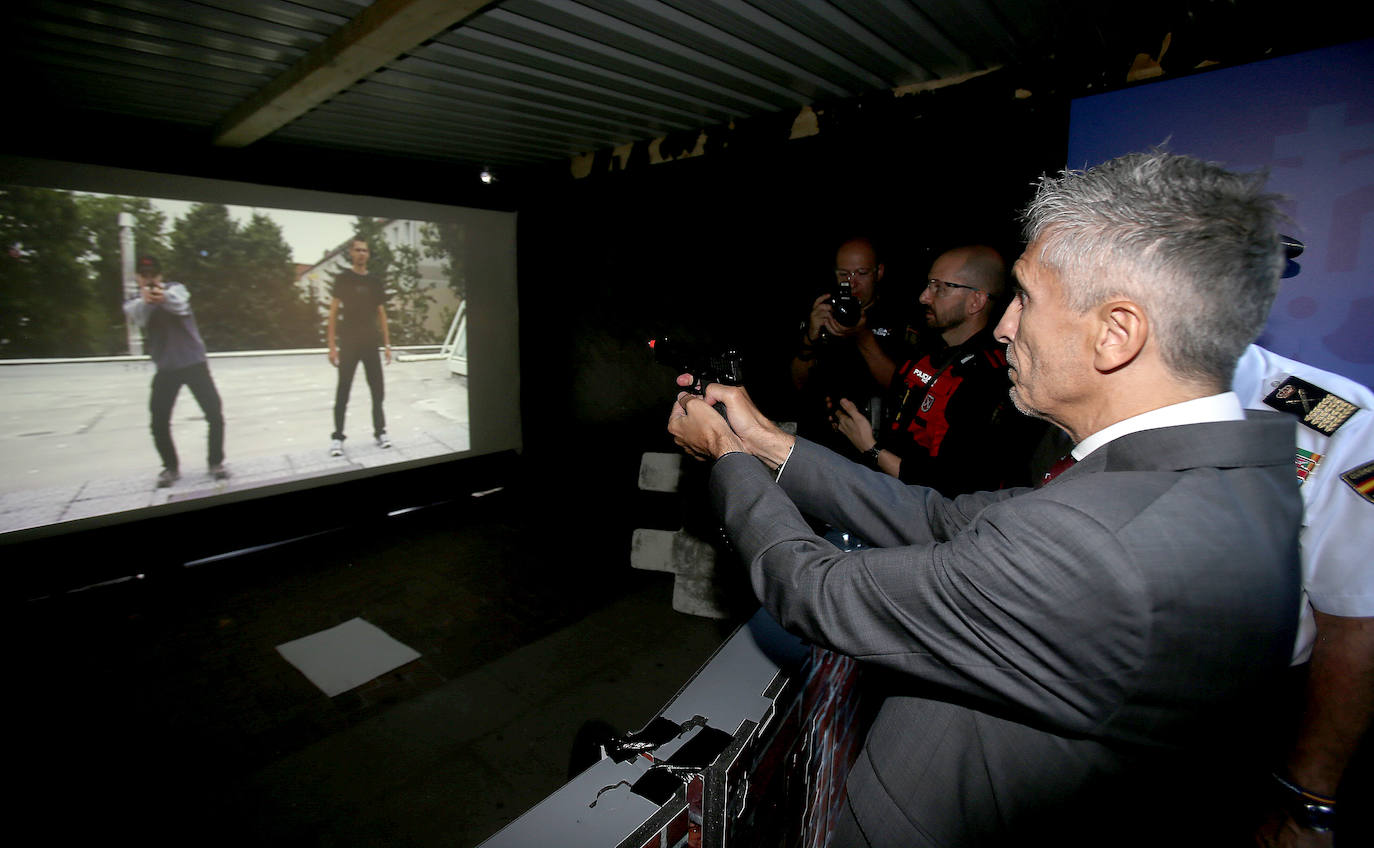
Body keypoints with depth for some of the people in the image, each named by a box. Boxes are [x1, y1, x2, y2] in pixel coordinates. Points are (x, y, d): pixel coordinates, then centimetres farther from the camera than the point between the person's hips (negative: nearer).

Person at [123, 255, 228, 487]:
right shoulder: (134, 303, 5)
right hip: (165, 369, 2)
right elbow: (139, 318, -20)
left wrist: (164, 297, -50)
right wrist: (145, 300, -44)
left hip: (194, 363, -2)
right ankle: (171, 467, 17)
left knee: (215, 415, -5)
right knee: (159, 423, -1)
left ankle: (216, 462, 12)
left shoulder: (175, 288, 1)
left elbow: (179, 305, -25)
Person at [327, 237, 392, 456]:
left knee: (378, 390, 5)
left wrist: (387, 344, 8)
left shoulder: (375, 281, 9)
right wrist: (332, 345, -10)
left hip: (371, 343, 3)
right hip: (348, 343, -3)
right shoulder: (343, 278, -1)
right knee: (343, 391, 1)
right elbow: (333, 311, -3)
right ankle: (337, 437, 7)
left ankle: (380, 431, 16)